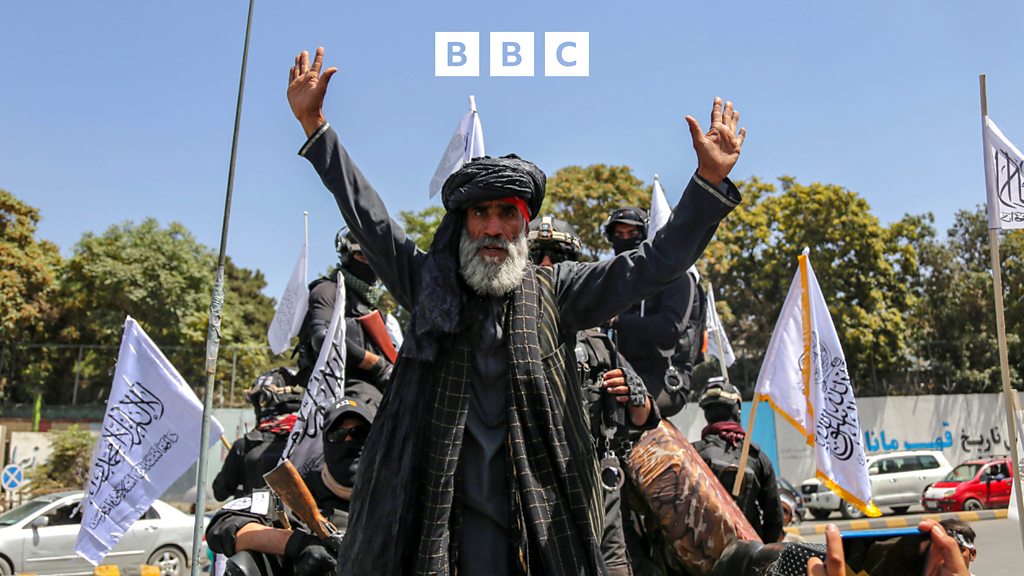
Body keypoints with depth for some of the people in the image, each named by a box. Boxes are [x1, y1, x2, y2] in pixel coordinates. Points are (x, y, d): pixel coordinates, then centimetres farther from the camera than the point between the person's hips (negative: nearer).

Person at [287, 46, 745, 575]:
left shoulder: (555, 292, 5)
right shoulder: (430, 282, 7)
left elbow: (655, 262, 3)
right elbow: (366, 214, 7)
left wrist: (710, 179, -5)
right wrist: (314, 125, 3)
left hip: (537, 508, 0)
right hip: (437, 504, 1)